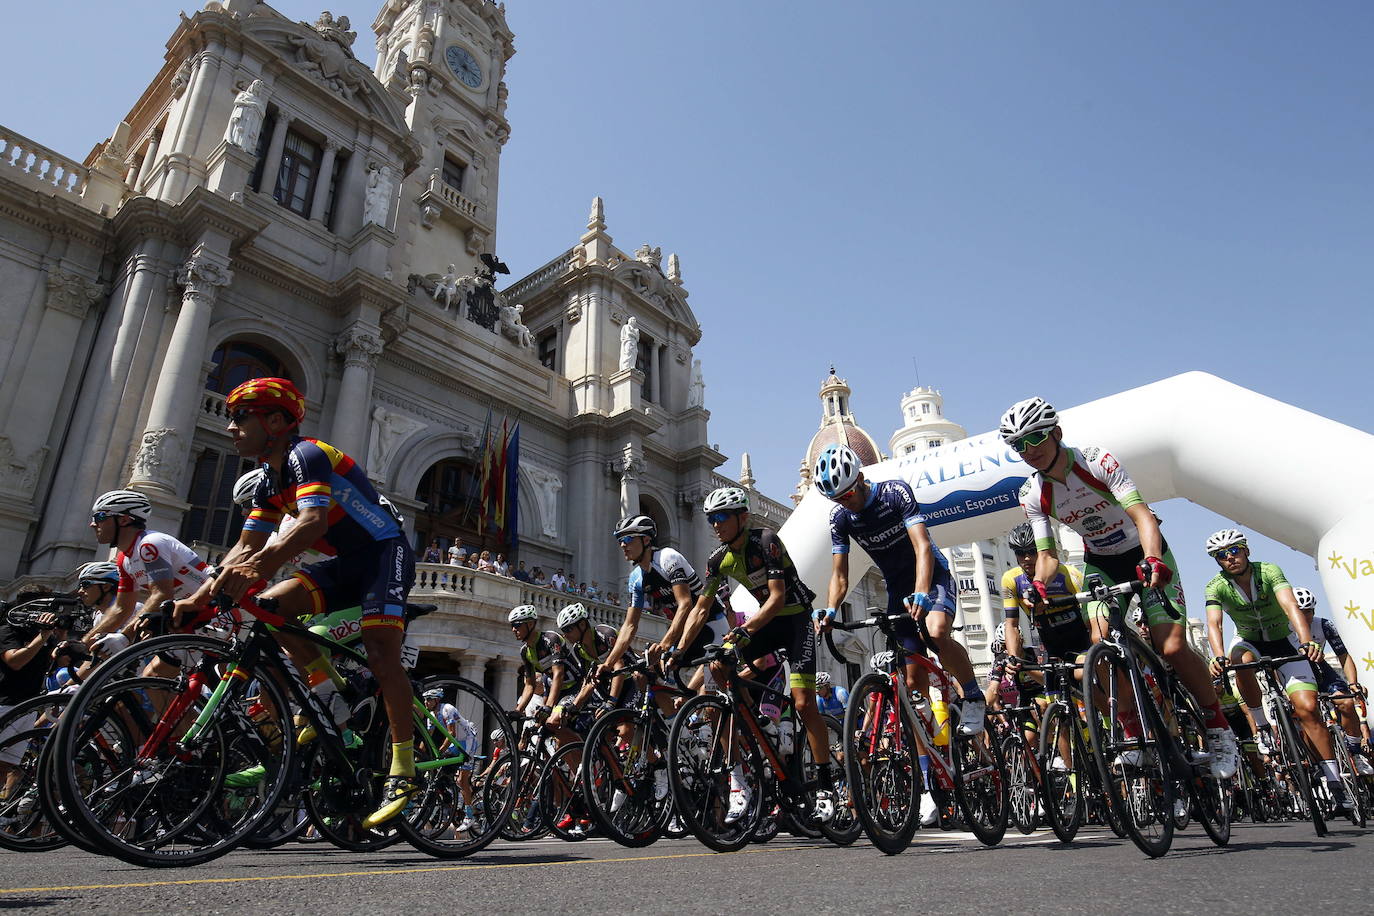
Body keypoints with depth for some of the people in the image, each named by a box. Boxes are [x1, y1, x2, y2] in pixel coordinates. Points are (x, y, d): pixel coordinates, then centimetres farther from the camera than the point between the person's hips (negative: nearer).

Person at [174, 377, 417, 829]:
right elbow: (245, 548, 10)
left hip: (386, 553, -9)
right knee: (271, 603, -9)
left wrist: (257, 566, -44)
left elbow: (313, 522, -32)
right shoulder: (270, 481, 11)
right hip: (346, 564, 9)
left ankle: (403, 768, -17)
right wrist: (200, 596, 0)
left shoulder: (307, 454, -16)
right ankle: (331, 697, 0)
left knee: (380, 649, -23)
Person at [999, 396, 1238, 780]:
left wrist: (1153, 560, -49)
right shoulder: (1033, 495, -12)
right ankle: (1133, 733, -3)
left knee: (1173, 648, -16)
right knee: (1101, 644, -20)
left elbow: (1142, 514, -31)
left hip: (1145, 555, -3)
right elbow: (1048, 553, -12)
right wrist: (1038, 584, -33)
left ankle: (1219, 728, 8)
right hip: (1100, 564, 3)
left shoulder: (1098, 461, -23)